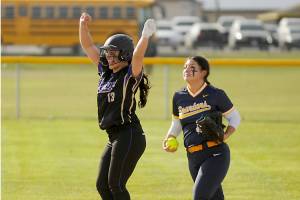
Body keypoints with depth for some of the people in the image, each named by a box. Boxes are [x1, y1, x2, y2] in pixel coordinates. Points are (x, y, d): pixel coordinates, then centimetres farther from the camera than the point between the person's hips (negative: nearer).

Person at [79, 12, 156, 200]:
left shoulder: (130, 74, -7)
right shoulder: (106, 72, 15)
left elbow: (137, 55, -27)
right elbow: (88, 46, 17)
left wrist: (145, 36, -43)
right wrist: (83, 25, 5)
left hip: (129, 135, -9)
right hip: (114, 138, 9)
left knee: (115, 184, -10)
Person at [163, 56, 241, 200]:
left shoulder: (215, 95, -4)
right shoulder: (179, 97, 10)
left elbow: (235, 117, 5)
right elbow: (176, 123, 23)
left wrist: (225, 135, -12)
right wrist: (168, 139, 5)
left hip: (216, 155, -5)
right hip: (193, 157, 5)